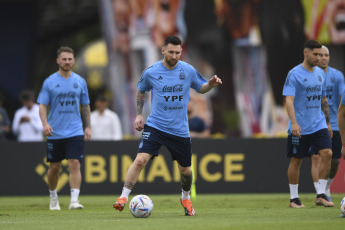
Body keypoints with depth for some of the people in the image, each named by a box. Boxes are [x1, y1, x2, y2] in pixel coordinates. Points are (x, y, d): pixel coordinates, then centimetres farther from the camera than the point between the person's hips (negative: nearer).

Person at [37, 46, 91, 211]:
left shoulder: (80, 81, 7)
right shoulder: (50, 82, 0)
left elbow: (85, 106, 15)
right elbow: (42, 106, -1)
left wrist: (87, 127, 9)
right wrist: (45, 123, -17)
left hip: (75, 132, 0)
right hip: (55, 133, 0)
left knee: (74, 164, -14)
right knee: (55, 167, 7)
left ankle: (74, 200, -19)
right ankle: (53, 197, 28)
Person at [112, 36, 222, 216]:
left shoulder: (188, 71, -2)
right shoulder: (151, 72, -4)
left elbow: (201, 88, 14)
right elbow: (141, 91, 15)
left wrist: (211, 84, -7)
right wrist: (139, 114, 9)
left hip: (180, 130, 2)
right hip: (155, 125, -2)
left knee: (185, 169, 11)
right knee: (140, 159, -21)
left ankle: (186, 198, 39)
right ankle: (123, 197, -16)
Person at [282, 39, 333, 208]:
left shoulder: (320, 73, 11)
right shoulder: (294, 74, -9)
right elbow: (289, 100, -16)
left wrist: (327, 122, 21)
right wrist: (294, 123, -28)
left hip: (319, 124, 5)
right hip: (299, 127, -5)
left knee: (327, 153, -11)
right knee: (296, 160, 1)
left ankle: (321, 195, -5)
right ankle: (294, 198, 13)